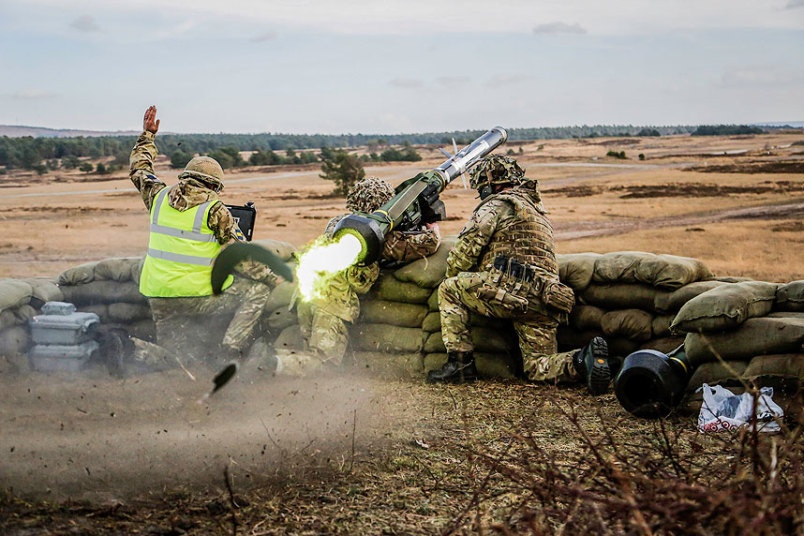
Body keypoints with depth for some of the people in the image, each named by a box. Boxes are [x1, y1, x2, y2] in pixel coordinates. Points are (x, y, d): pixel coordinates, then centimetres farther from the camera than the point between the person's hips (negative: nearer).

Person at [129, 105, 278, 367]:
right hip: (197, 295, -6)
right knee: (258, 291, 5)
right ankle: (229, 350, -6)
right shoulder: (214, 209, -6)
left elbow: (139, 171, 28)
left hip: (157, 297, 6)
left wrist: (147, 135, 38)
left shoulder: (159, 197, 6)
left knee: (174, 355, 20)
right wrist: (275, 279, 3)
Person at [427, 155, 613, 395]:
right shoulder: (537, 208, 33)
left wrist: (452, 274, 17)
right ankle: (583, 361, -15)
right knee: (538, 368, 14)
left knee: (449, 289, 9)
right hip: (544, 299, 8)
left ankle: (461, 363, 1)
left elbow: (467, 246, -1)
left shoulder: (498, 203, 6)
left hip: (514, 289, -8)